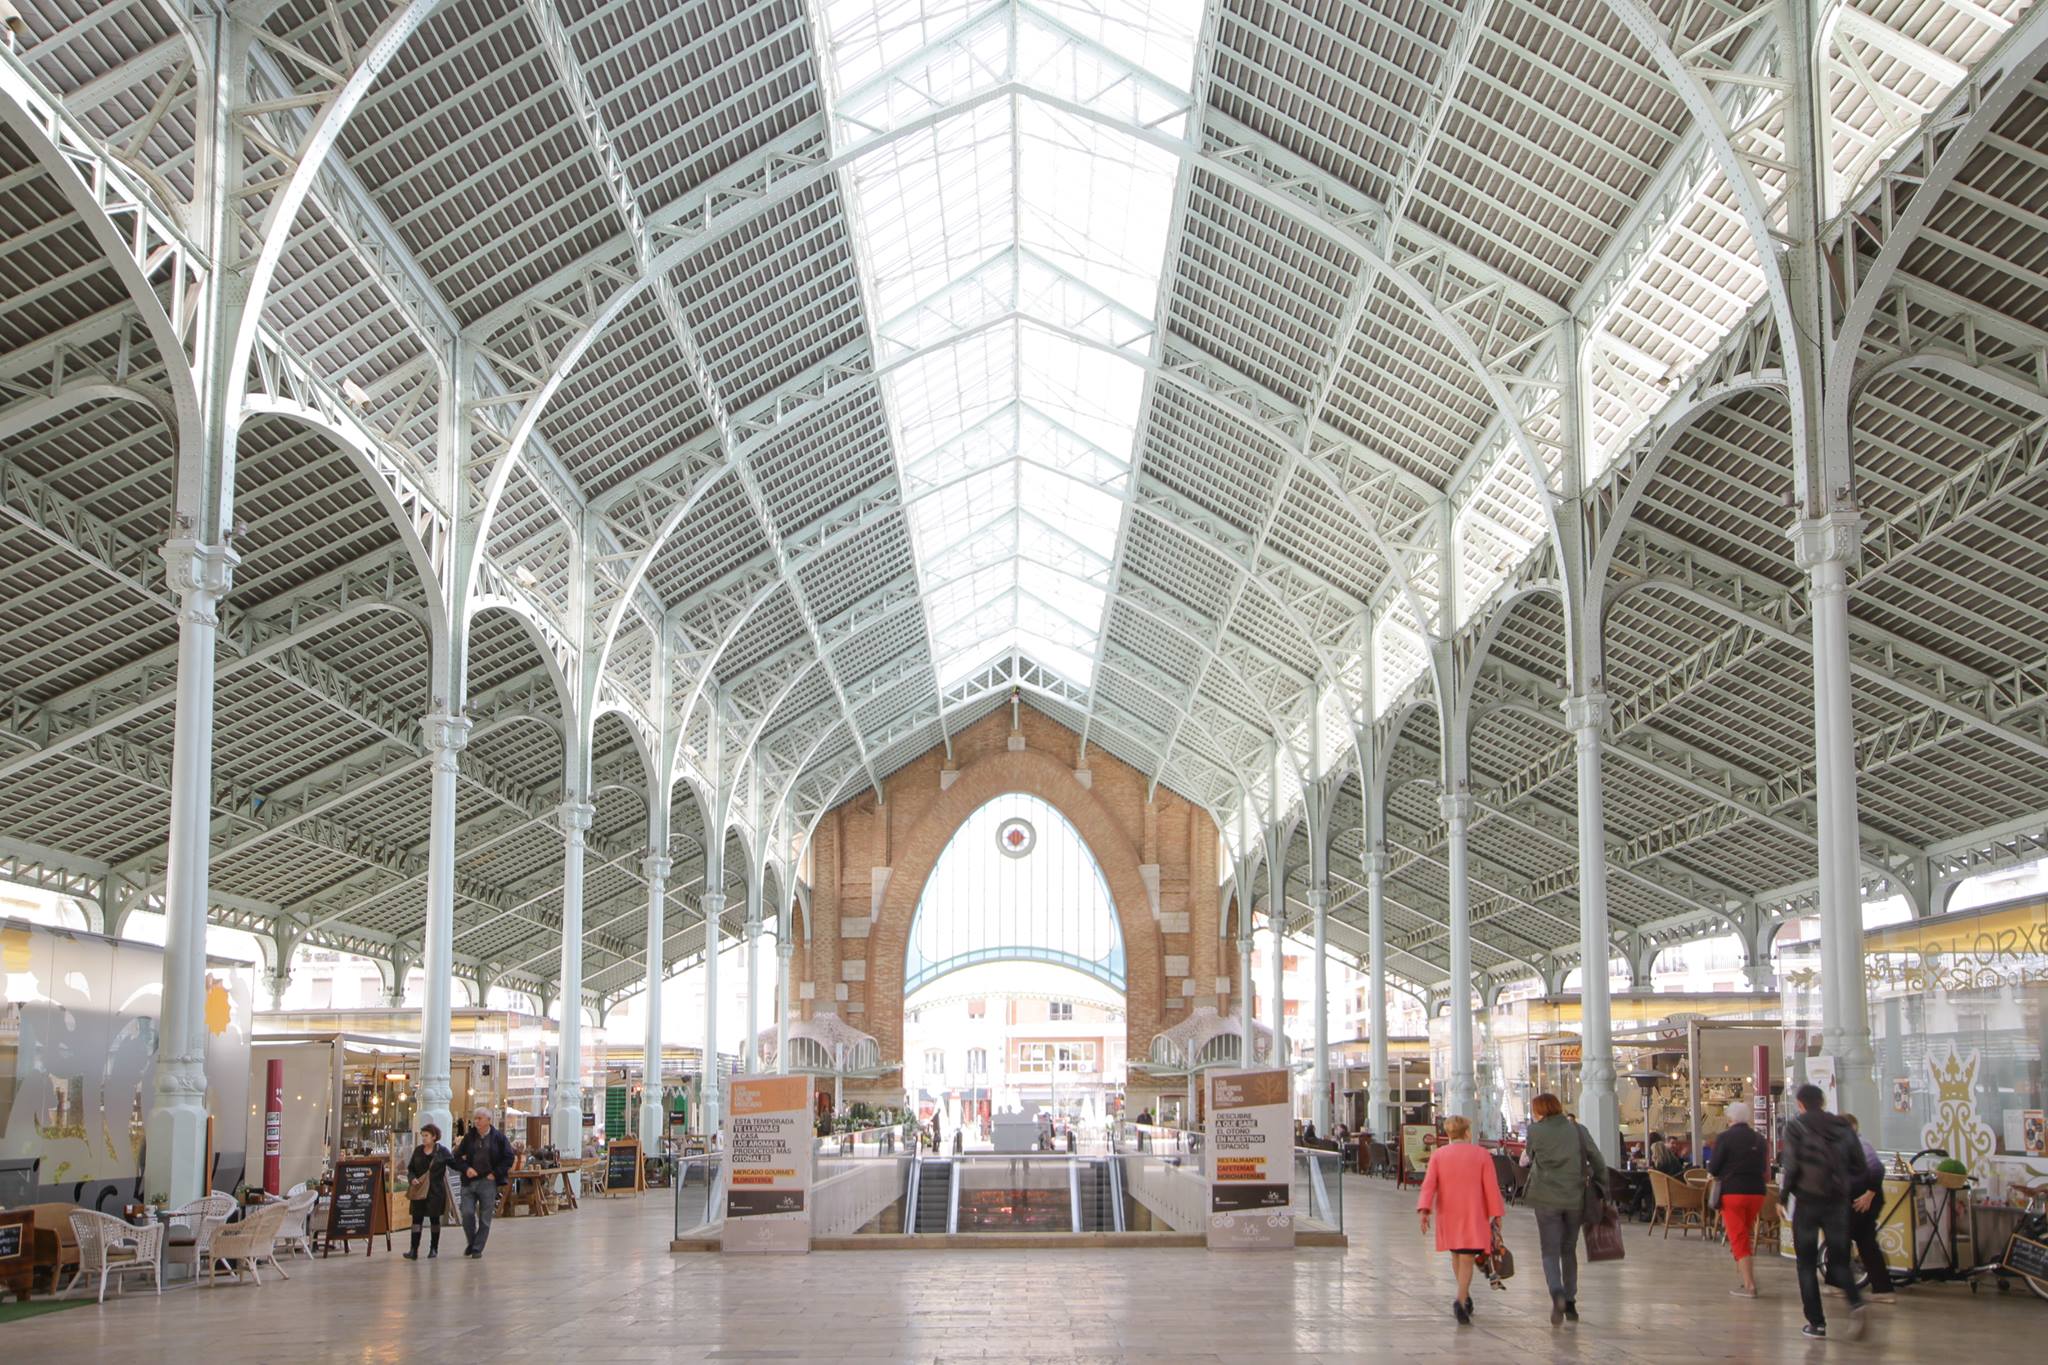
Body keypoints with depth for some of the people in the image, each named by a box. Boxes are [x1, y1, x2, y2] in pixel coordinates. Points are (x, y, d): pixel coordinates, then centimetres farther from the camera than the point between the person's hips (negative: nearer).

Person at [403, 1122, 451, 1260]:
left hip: (436, 1191, -3)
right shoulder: (418, 1151, 8)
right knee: (416, 1218, -4)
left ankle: (434, 1248, 18)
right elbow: (410, 1168, 11)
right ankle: (414, 1250, -6)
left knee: (434, 1218, 7)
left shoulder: (442, 1151, -2)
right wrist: (412, 1178, -5)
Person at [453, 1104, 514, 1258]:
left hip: (488, 1182, -2)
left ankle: (477, 1249, 10)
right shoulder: (469, 1137, 7)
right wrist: (466, 1168, -6)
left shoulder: (498, 1137, -1)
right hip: (469, 1181, 2)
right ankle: (471, 1242, 16)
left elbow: (509, 1157, 1)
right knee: (467, 1213, -7)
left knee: (485, 1218, 1)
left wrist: (496, 1173, -6)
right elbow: (457, 1157, 12)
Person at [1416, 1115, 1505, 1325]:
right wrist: (1496, 1214, 2)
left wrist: (1424, 1210, -11)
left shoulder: (1437, 1155, 1)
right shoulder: (1482, 1154, -3)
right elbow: (1491, 1187, -4)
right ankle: (1461, 1301, -19)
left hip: (1448, 1215, 3)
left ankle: (1464, 1296, 32)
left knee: (1456, 1255, 20)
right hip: (1473, 1215, -3)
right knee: (1467, 1259, -3)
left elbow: (1429, 1184, -8)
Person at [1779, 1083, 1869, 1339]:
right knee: (1839, 1259, 11)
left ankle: (1816, 1322, 5)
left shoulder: (1795, 1126, -5)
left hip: (1808, 1200, -3)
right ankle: (1856, 1302, -16)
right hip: (1838, 1200, 3)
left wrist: (1783, 1192, 1)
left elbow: (1791, 1165, -13)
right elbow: (1858, 1165, 5)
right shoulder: (1842, 1126, 7)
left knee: (1807, 1263, 7)